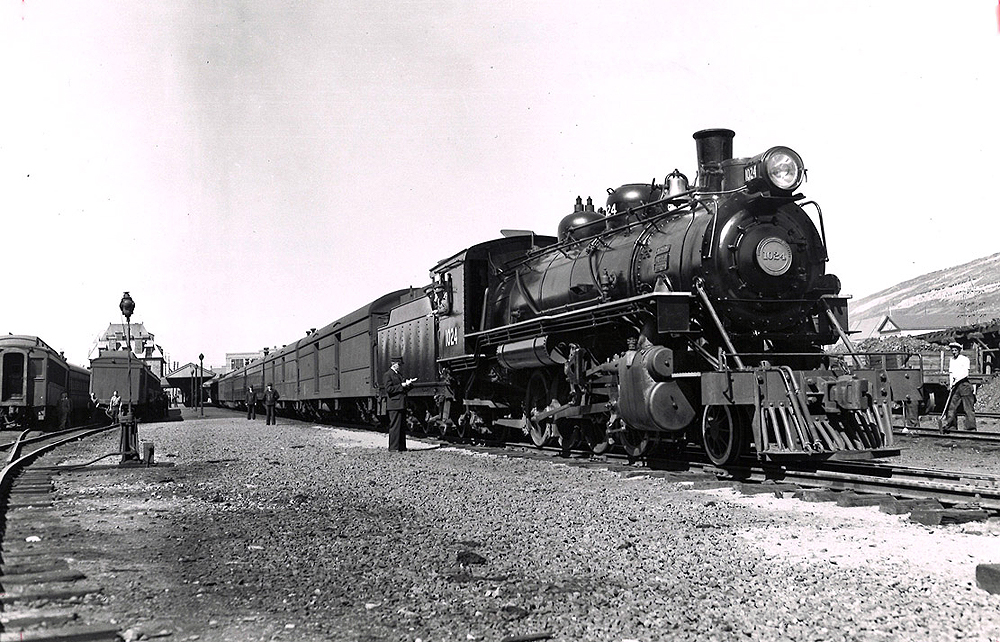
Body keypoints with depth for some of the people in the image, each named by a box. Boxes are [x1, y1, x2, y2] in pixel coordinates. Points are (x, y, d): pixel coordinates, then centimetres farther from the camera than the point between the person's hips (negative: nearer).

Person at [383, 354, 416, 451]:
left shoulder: (398, 374, 21)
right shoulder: (388, 374, -7)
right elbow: (389, 389, -17)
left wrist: (408, 383, 6)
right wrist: (402, 385, -16)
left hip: (402, 405, 9)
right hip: (394, 404, -9)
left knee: (402, 426, 10)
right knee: (395, 426, -7)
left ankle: (401, 446, 15)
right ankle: (393, 447, -3)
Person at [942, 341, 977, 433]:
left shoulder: (965, 359, -3)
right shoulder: (951, 360, 16)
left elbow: (965, 374, -11)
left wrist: (956, 381, -15)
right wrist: (951, 383, 2)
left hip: (965, 384, -6)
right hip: (955, 385, 6)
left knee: (968, 407, -7)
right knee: (952, 406, 3)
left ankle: (971, 427, -8)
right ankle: (950, 425, 6)